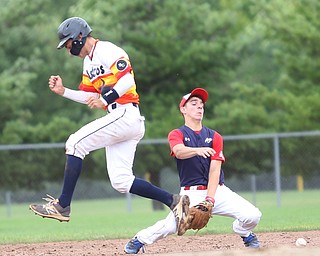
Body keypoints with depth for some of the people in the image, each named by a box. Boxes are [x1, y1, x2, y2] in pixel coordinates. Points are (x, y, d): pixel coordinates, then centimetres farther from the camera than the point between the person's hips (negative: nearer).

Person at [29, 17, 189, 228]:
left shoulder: (107, 50, -7)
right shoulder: (88, 62, 23)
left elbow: (127, 80, -18)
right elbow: (91, 97, 25)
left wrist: (105, 99, -28)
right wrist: (63, 91, 15)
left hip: (125, 114, -10)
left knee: (75, 144, -14)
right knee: (121, 181, 2)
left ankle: (63, 206, -16)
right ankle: (173, 201, 4)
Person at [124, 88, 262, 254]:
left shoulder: (214, 136, 10)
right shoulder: (177, 134, 3)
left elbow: (215, 170, -1)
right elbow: (179, 151, -22)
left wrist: (210, 200, -15)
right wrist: (198, 150, -44)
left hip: (217, 190, 3)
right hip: (191, 194, -3)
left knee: (252, 215, -16)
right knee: (171, 225, -26)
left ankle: (245, 234, 20)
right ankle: (139, 240, 6)